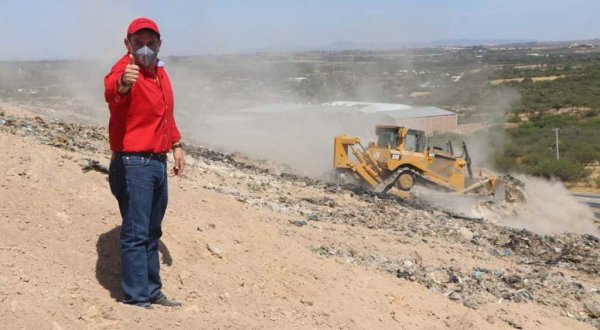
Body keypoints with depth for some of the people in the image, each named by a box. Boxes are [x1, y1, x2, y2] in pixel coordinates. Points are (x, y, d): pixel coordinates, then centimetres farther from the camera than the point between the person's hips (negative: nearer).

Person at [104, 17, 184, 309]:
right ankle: (136, 300, -3)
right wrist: (122, 84, -62)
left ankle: (152, 292, 30)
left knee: (152, 233, 18)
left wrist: (176, 145, 23)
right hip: (133, 164, -9)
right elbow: (110, 91, -41)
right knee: (135, 234, -9)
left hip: (158, 163, 9)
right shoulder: (124, 69, -16)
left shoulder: (159, 71, 11)